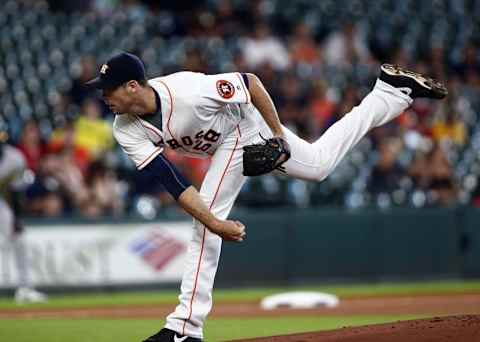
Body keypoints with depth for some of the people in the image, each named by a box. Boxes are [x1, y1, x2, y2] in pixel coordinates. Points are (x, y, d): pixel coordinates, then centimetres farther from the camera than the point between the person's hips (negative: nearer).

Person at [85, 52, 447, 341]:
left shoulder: (185, 91, -42)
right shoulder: (126, 130, -24)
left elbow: (250, 82, -29)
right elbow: (172, 182, -26)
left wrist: (277, 133, -25)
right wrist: (215, 223, -34)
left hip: (249, 124, -5)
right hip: (227, 146, 5)